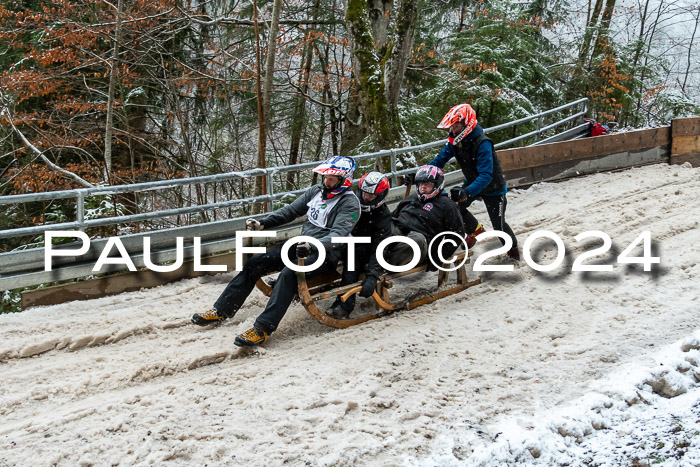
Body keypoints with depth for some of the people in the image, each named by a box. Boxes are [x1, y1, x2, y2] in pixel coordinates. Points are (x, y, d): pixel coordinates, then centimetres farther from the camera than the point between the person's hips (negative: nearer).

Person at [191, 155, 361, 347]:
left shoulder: (350, 203, -12)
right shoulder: (317, 191, 10)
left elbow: (338, 236, -25)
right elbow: (291, 210, 15)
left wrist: (312, 246, -41)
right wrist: (263, 223, 2)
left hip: (324, 254, -8)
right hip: (302, 245, 8)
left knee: (289, 272, -36)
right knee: (254, 263, -5)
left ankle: (263, 328, -38)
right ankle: (221, 310, 1)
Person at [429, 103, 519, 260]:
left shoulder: (482, 144, -35)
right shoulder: (454, 141, -13)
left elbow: (486, 175, -42)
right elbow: (440, 160, -7)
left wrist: (467, 192, -56)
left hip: (492, 187, -6)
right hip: (472, 182, 6)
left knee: (498, 225, 2)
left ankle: (513, 247, 35)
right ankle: (475, 229, 15)